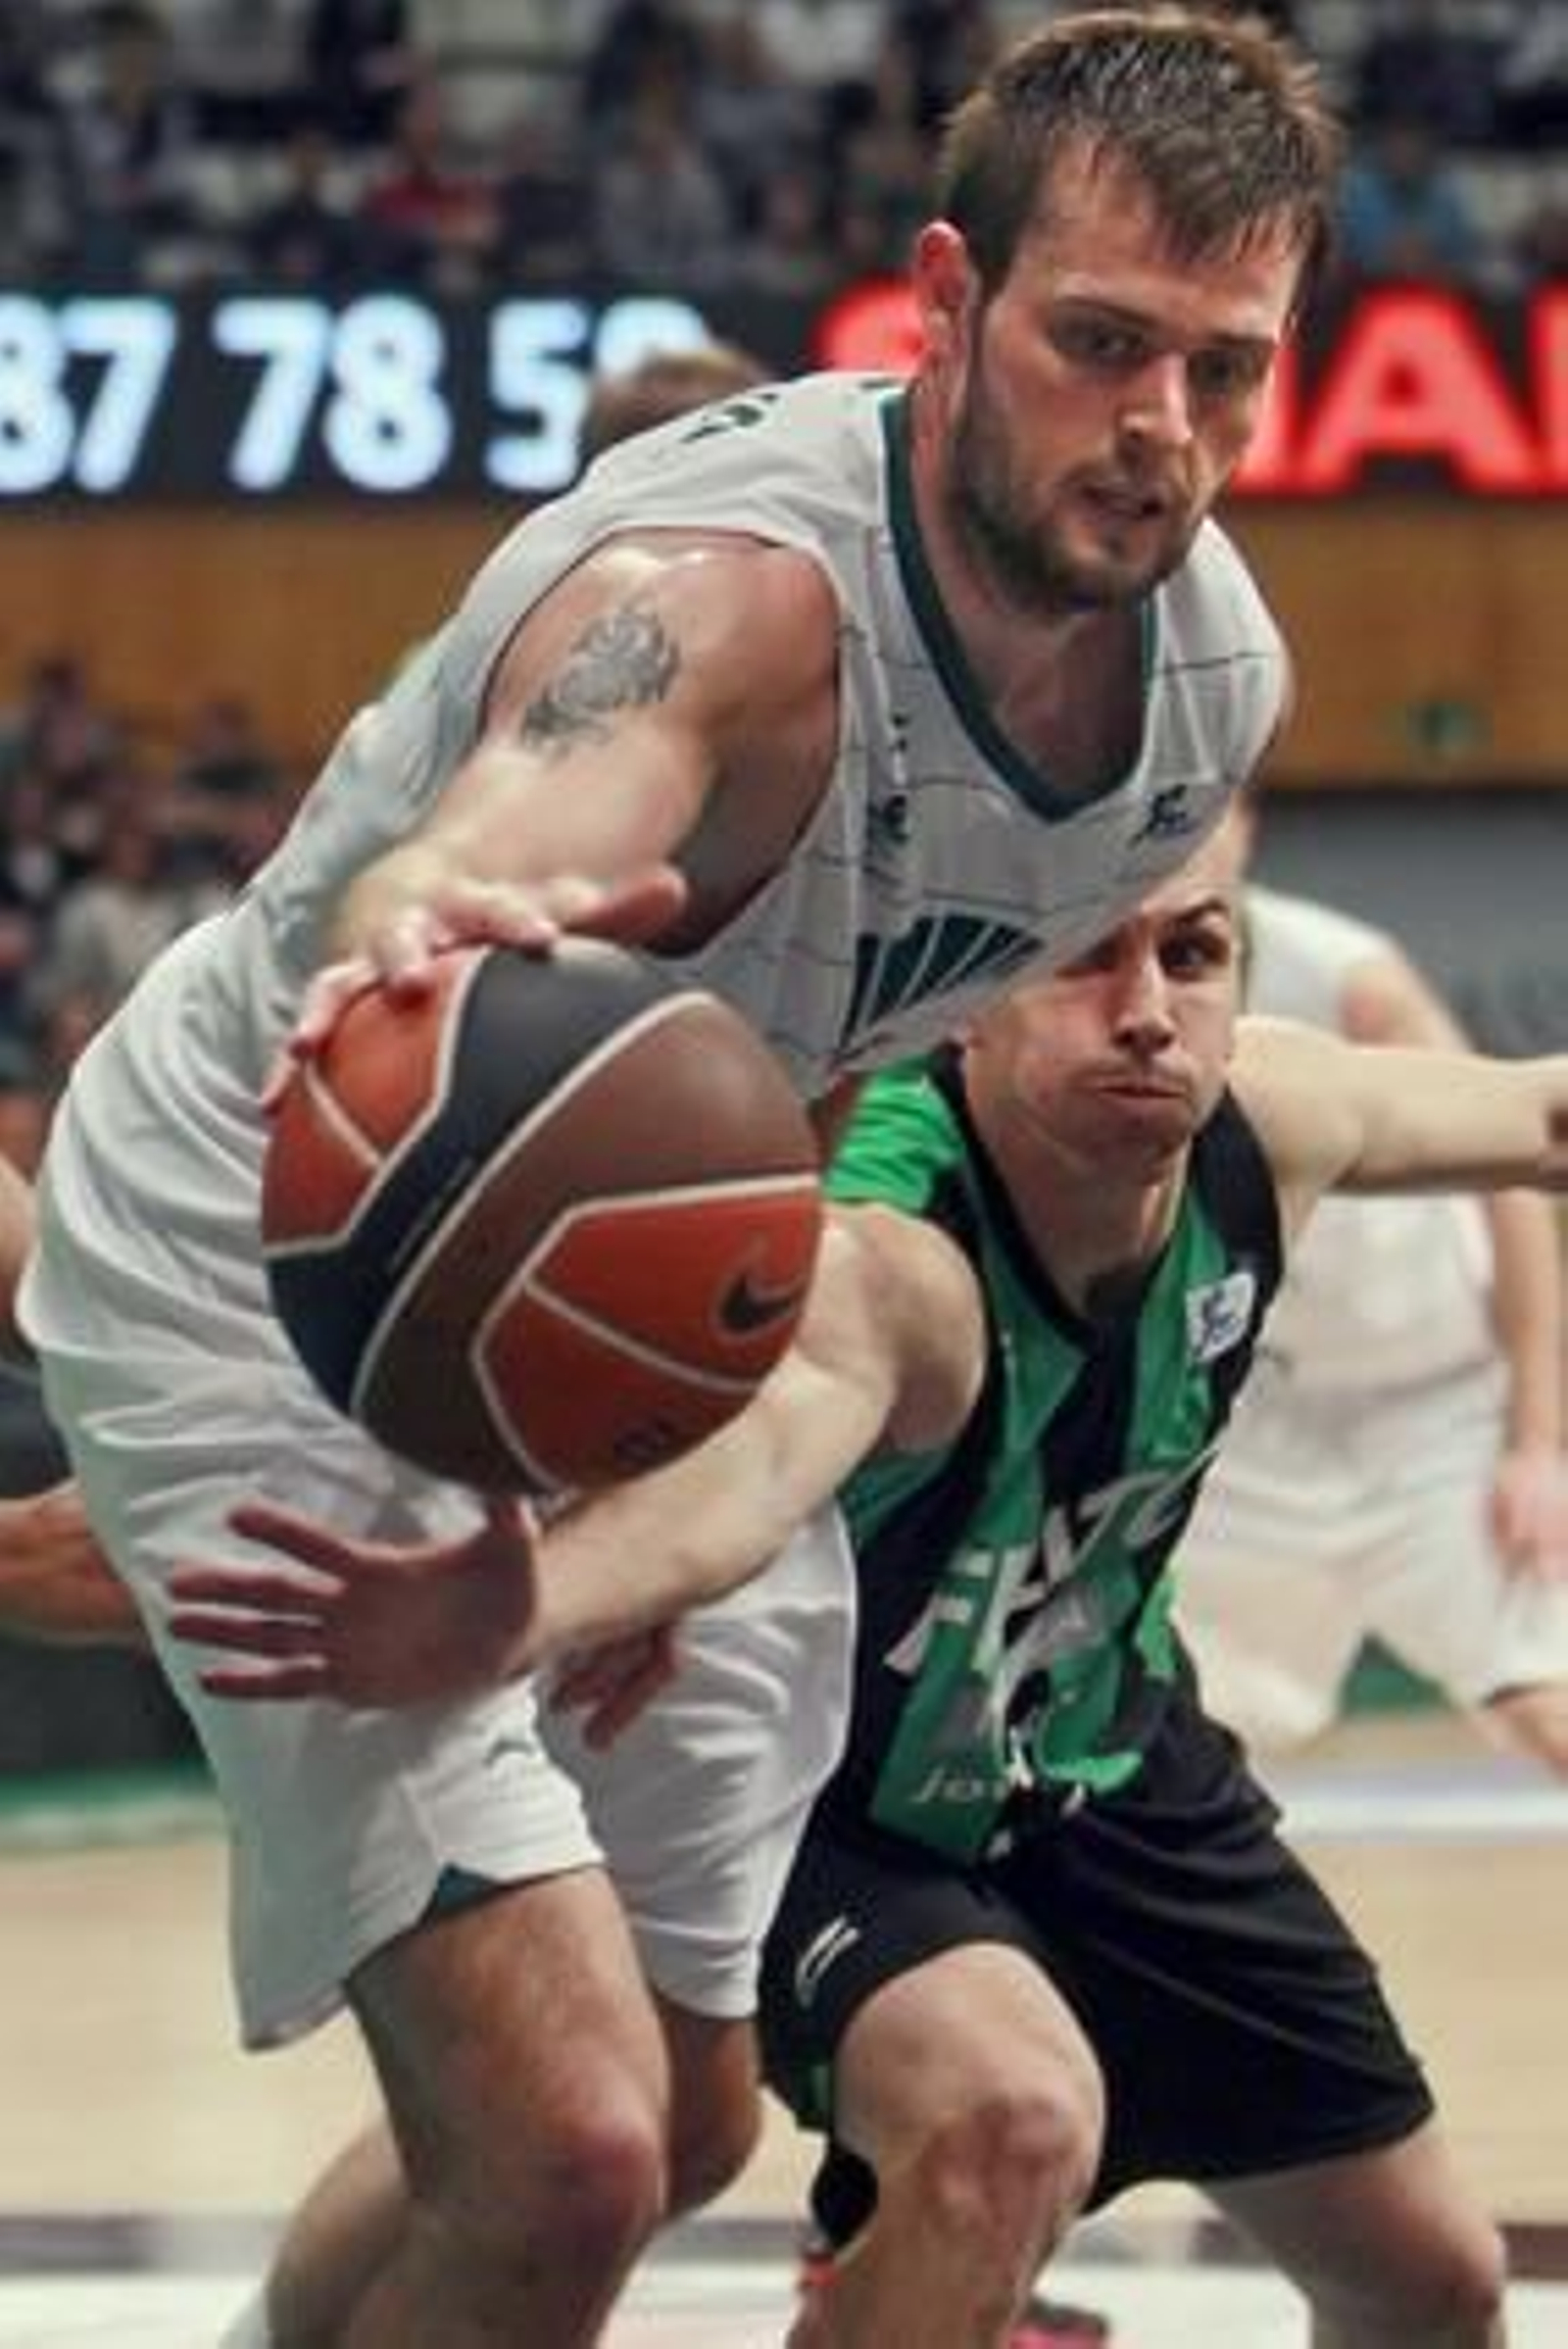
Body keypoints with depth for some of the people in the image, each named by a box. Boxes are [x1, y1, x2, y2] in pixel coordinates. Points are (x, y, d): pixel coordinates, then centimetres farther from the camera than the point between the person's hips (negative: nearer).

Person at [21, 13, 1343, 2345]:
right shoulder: (722, 591, -35)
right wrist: (430, 919, -83)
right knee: (566, 2157, -21)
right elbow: (519, 821, -60)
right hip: (273, 1275, -8)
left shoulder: (1222, 673, -9)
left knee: (668, 2135, 17)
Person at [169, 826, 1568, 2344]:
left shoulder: (1265, 1122, -20)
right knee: (1011, 2116, -37)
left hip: (1111, 1771, 7)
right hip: (837, 1811, -7)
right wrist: (531, 1604, -85)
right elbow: (756, 1446, -65)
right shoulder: (886, 1257, -41)